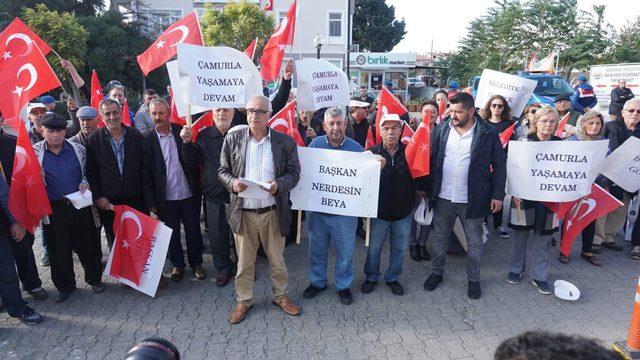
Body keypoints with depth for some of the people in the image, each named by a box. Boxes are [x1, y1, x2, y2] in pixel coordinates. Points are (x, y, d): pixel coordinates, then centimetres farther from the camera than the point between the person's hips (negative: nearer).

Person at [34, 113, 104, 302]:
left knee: (89, 245, 8)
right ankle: (65, 285, 27)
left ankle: (94, 279, 27)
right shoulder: (35, 152, -2)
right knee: (59, 249, 10)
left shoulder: (78, 149, 1)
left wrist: (85, 183, -6)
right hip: (54, 209, 0)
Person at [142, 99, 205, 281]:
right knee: (172, 234, 14)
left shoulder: (182, 132, -3)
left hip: (189, 195, 1)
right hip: (165, 198, 0)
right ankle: (177, 264, 34)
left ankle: (196, 263, 31)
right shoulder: (146, 140, -5)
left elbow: (194, 160, -1)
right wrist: (151, 203, -6)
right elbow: (146, 174, -4)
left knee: (193, 231, 12)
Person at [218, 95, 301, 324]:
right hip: (242, 213, 1)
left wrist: (279, 184, -19)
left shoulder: (285, 142, -2)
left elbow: (293, 172, 0)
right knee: (244, 262, 13)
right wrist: (232, 183, -15)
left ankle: (280, 296, 36)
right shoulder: (232, 140, 1)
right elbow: (223, 170, 7)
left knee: (277, 259, 15)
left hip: (273, 212, 0)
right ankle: (244, 301, 32)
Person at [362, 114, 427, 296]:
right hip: (379, 211, -1)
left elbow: (419, 175, 1)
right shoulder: (372, 153, -9)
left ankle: (393, 278, 37)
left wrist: (421, 188, -11)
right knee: (374, 247, 14)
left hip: (403, 212, 1)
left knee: (399, 248, 16)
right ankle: (371, 276, 36)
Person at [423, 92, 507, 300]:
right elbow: (431, 159, 4)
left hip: (472, 200, -2)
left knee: (474, 243, 13)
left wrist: (498, 195, -7)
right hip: (442, 197, 2)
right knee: (440, 238, 17)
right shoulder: (442, 129, -1)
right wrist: (427, 188, 1)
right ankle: (436, 273, 37)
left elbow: (499, 165, -3)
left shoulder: (488, 134, -8)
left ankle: (473, 279, 33)